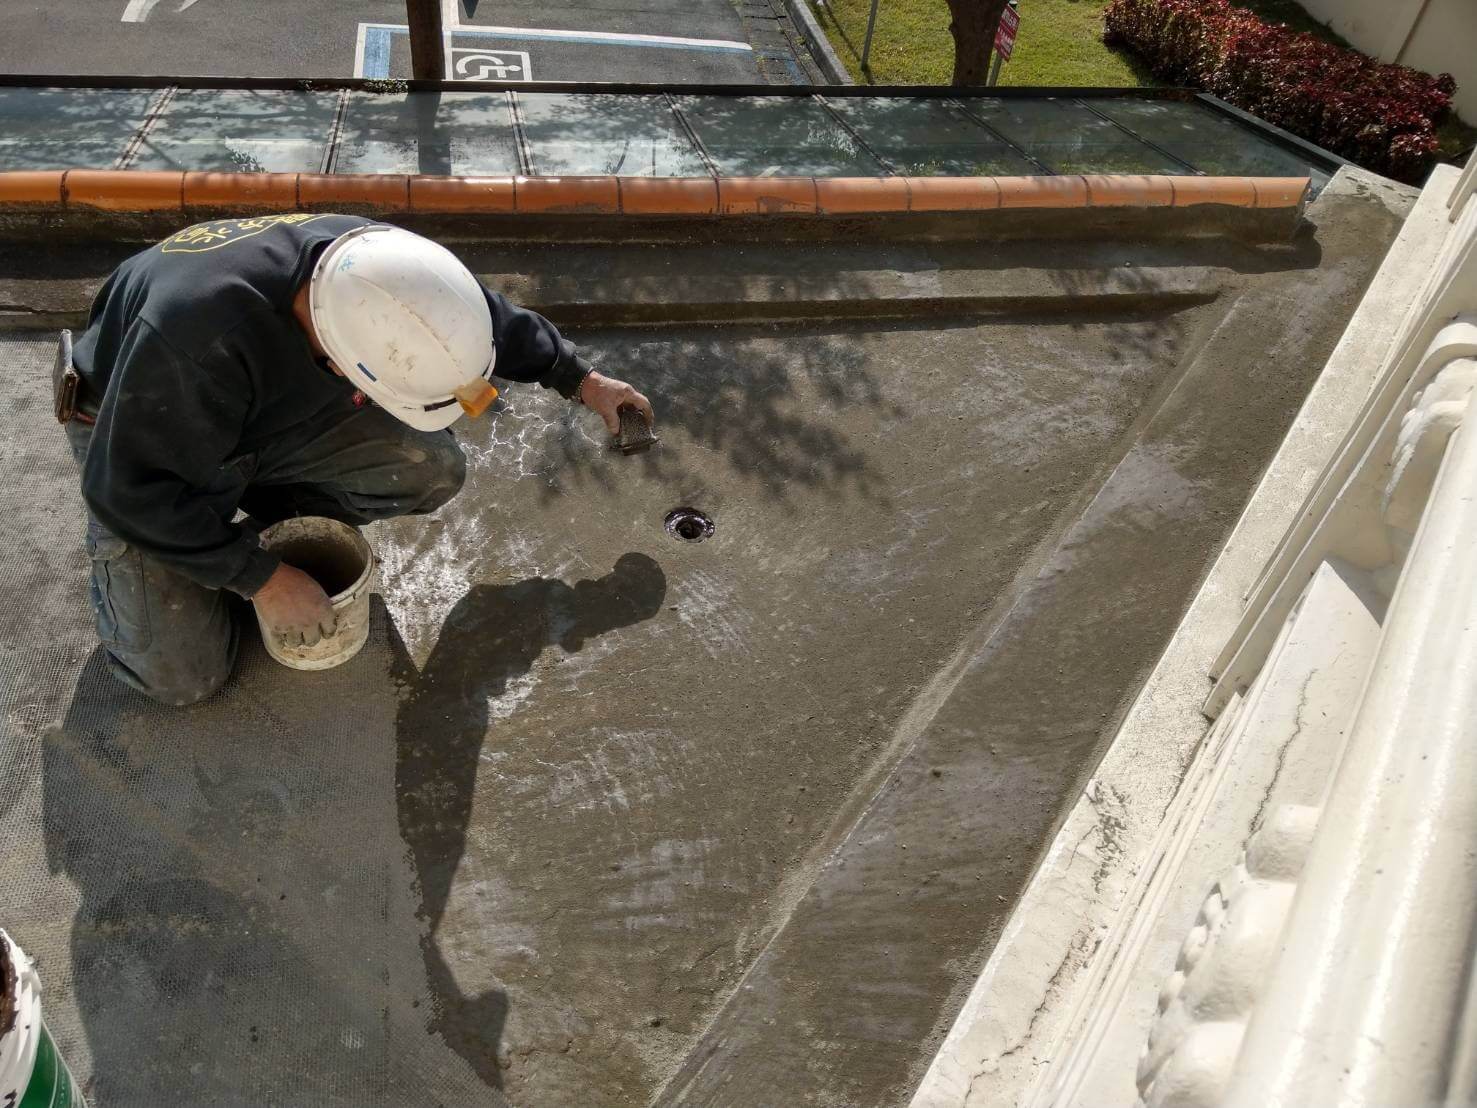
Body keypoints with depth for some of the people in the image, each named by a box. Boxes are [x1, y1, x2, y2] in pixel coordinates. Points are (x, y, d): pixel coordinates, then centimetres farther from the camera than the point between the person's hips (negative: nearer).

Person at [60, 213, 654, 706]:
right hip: (127, 430, -4)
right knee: (182, 676, -14)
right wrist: (263, 578, -26)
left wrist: (582, 380, 2)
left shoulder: (375, 265, -27)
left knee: (432, 470, -18)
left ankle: (271, 511, 6)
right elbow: (133, 488, -31)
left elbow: (498, 319, -6)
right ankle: (113, 548, 16)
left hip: (281, 410, 5)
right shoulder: (198, 336, -45)